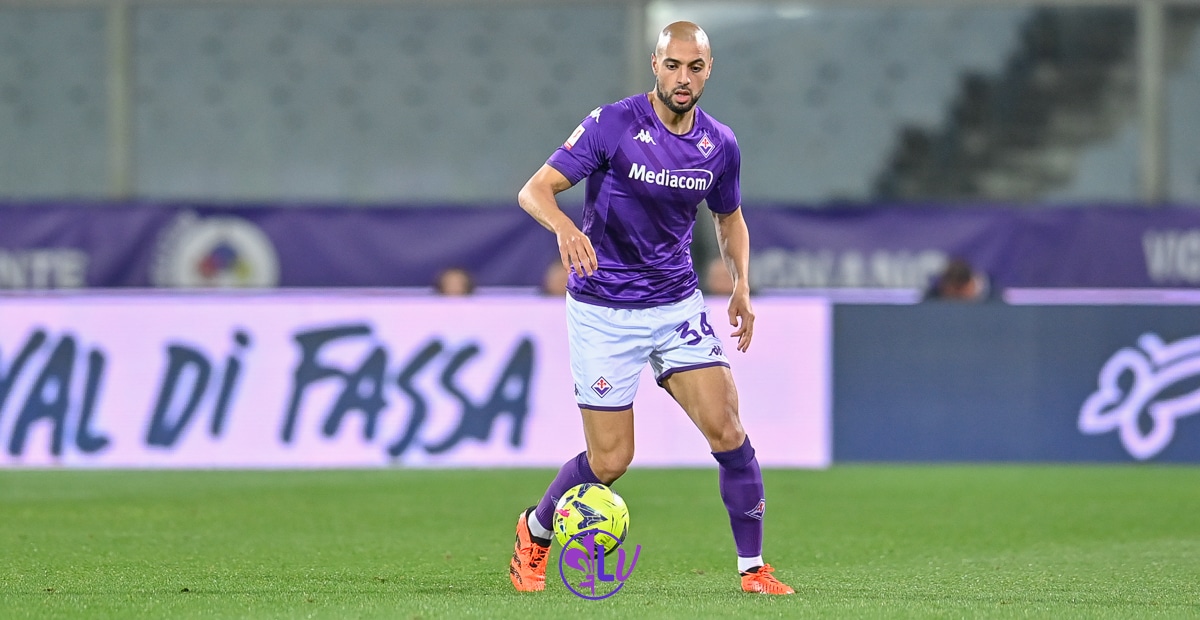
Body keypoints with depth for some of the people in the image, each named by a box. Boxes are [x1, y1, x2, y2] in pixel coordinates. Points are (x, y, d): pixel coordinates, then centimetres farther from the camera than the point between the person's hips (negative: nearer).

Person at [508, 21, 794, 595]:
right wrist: (565, 226, -37)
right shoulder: (613, 124, -13)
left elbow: (729, 218, 21)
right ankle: (534, 529, 26)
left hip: (677, 304, 4)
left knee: (726, 429, -12)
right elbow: (534, 190, -15)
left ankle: (753, 568, 0)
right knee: (610, 461, -3)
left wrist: (741, 284, 6)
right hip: (603, 310, -4)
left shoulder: (720, 144, 1)